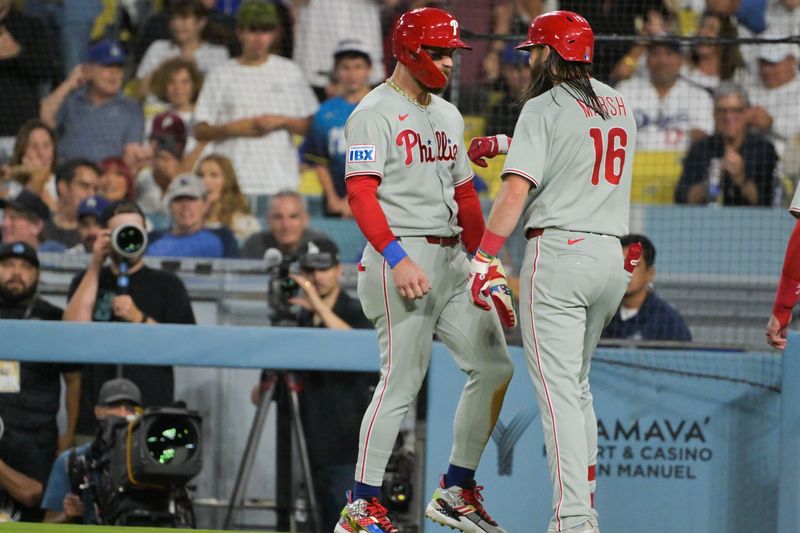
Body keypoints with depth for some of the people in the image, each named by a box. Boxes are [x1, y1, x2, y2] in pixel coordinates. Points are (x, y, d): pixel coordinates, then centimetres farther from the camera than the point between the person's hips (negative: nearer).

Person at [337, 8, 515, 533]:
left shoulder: (448, 115, 18)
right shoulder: (375, 113, -7)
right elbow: (361, 194, -16)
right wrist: (398, 259, -26)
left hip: (453, 259, 8)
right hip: (402, 257, -8)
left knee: (494, 367, 4)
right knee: (402, 380, -10)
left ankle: (458, 491, 14)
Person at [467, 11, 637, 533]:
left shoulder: (544, 109, -7)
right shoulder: (620, 105, 14)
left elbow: (516, 192, -15)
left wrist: (482, 259, -14)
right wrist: (505, 144, 35)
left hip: (557, 252, -7)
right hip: (611, 257, 7)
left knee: (559, 391, -9)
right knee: (577, 385, 20)